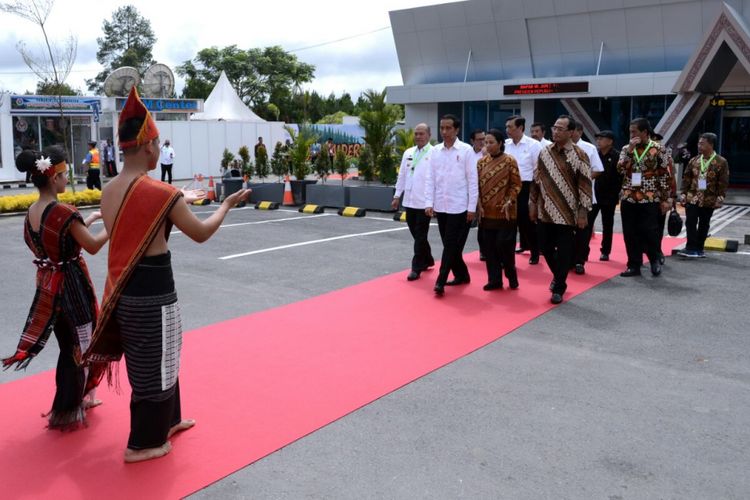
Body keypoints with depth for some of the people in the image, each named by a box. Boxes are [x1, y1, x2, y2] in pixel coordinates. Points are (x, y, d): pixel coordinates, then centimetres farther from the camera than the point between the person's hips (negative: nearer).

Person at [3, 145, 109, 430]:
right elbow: (92, 246, -15)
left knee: (67, 346, 21)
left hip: (47, 285, 8)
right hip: (71, 287, -8)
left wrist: (89, 220, 15)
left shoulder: (32, 212, 3)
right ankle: (67, 413, 17)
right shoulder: (64, 212, -22)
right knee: (79, 348, 7)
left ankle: (72, 399, 36)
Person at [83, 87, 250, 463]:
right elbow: (201, 234, -8)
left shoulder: (110, 191, 3)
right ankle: (143, 443, 24)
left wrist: (180, 201, 26)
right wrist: (227, 204, 6)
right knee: (155, 367, 10)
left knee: (158, 360, 24)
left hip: (124, 289, 8)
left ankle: (166, 421, 41)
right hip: (153, 294, -8)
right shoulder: (159, 192, -20)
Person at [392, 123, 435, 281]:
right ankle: (427, 260, 33)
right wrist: (397, 196, 14)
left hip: (424, 202, -6)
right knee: (416, 234, 15)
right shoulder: (408, 153, 12)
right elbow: (402, 175, 16)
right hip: (409, 200, 6)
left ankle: (416, 267, 9)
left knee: (420, 236, 1)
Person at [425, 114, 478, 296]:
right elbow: (430, 178, 6)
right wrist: (429, 203, -2)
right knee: (450, 244, 12)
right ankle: (461, 275, 26)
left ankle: (440, 281, -3)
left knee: (451, 244, -4)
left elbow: (472, 180, -5)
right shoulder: (435, 151, 6)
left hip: (459, 206, -4)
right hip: (440, 206, 5)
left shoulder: (466, 150, -5)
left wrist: (472, 207, -8)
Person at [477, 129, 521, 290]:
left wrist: (509, 201, -16)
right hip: (486, 212, 4)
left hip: (504, 212, -4)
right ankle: (494, 280, 15)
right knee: (489, 247, 5)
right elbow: (477, 185, 7)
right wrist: (479, 204, -3)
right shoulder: (481, 162, 6)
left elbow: (516, 185, -4)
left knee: (504, 245, -4)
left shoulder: (510, 161, -5)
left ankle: (511, 277, 18)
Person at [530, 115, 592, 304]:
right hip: (545, 211, 4)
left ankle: (559, 288, 16)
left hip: (566, 213, -4)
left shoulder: (579, 155, -8)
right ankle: (558, 276, 37)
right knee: (545, 248, 12)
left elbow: (585, 186, -9)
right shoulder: (544, 152, 5)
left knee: (563, 252, 2)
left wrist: (583, 212, -11)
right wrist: (532, 203, 10)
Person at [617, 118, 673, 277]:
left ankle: (655, 260, 23)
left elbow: (665, 176, -1)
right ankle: (634, 265, 15)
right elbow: (620, 169, -6)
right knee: (630, 234, 5)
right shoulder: (626, 148, 8)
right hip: (628, 198, 3)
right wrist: (630, 150, -13)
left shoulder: (659, 149, -2)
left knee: (649, 232, -2)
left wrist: (665, 199, -4)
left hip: (650, 199, -3)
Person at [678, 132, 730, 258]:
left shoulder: (721, 162, -4)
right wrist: (683, 194, 2)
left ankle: (699, 248, 18)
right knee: (690, 222, -6)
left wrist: (720, 198, -10)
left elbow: (723, 182, -5)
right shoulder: (694, 161, 6)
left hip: (709, 200, -2)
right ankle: (691, 248, -1)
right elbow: (686, 178, 8)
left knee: (704, 224, 9)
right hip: (692, 198, 2)